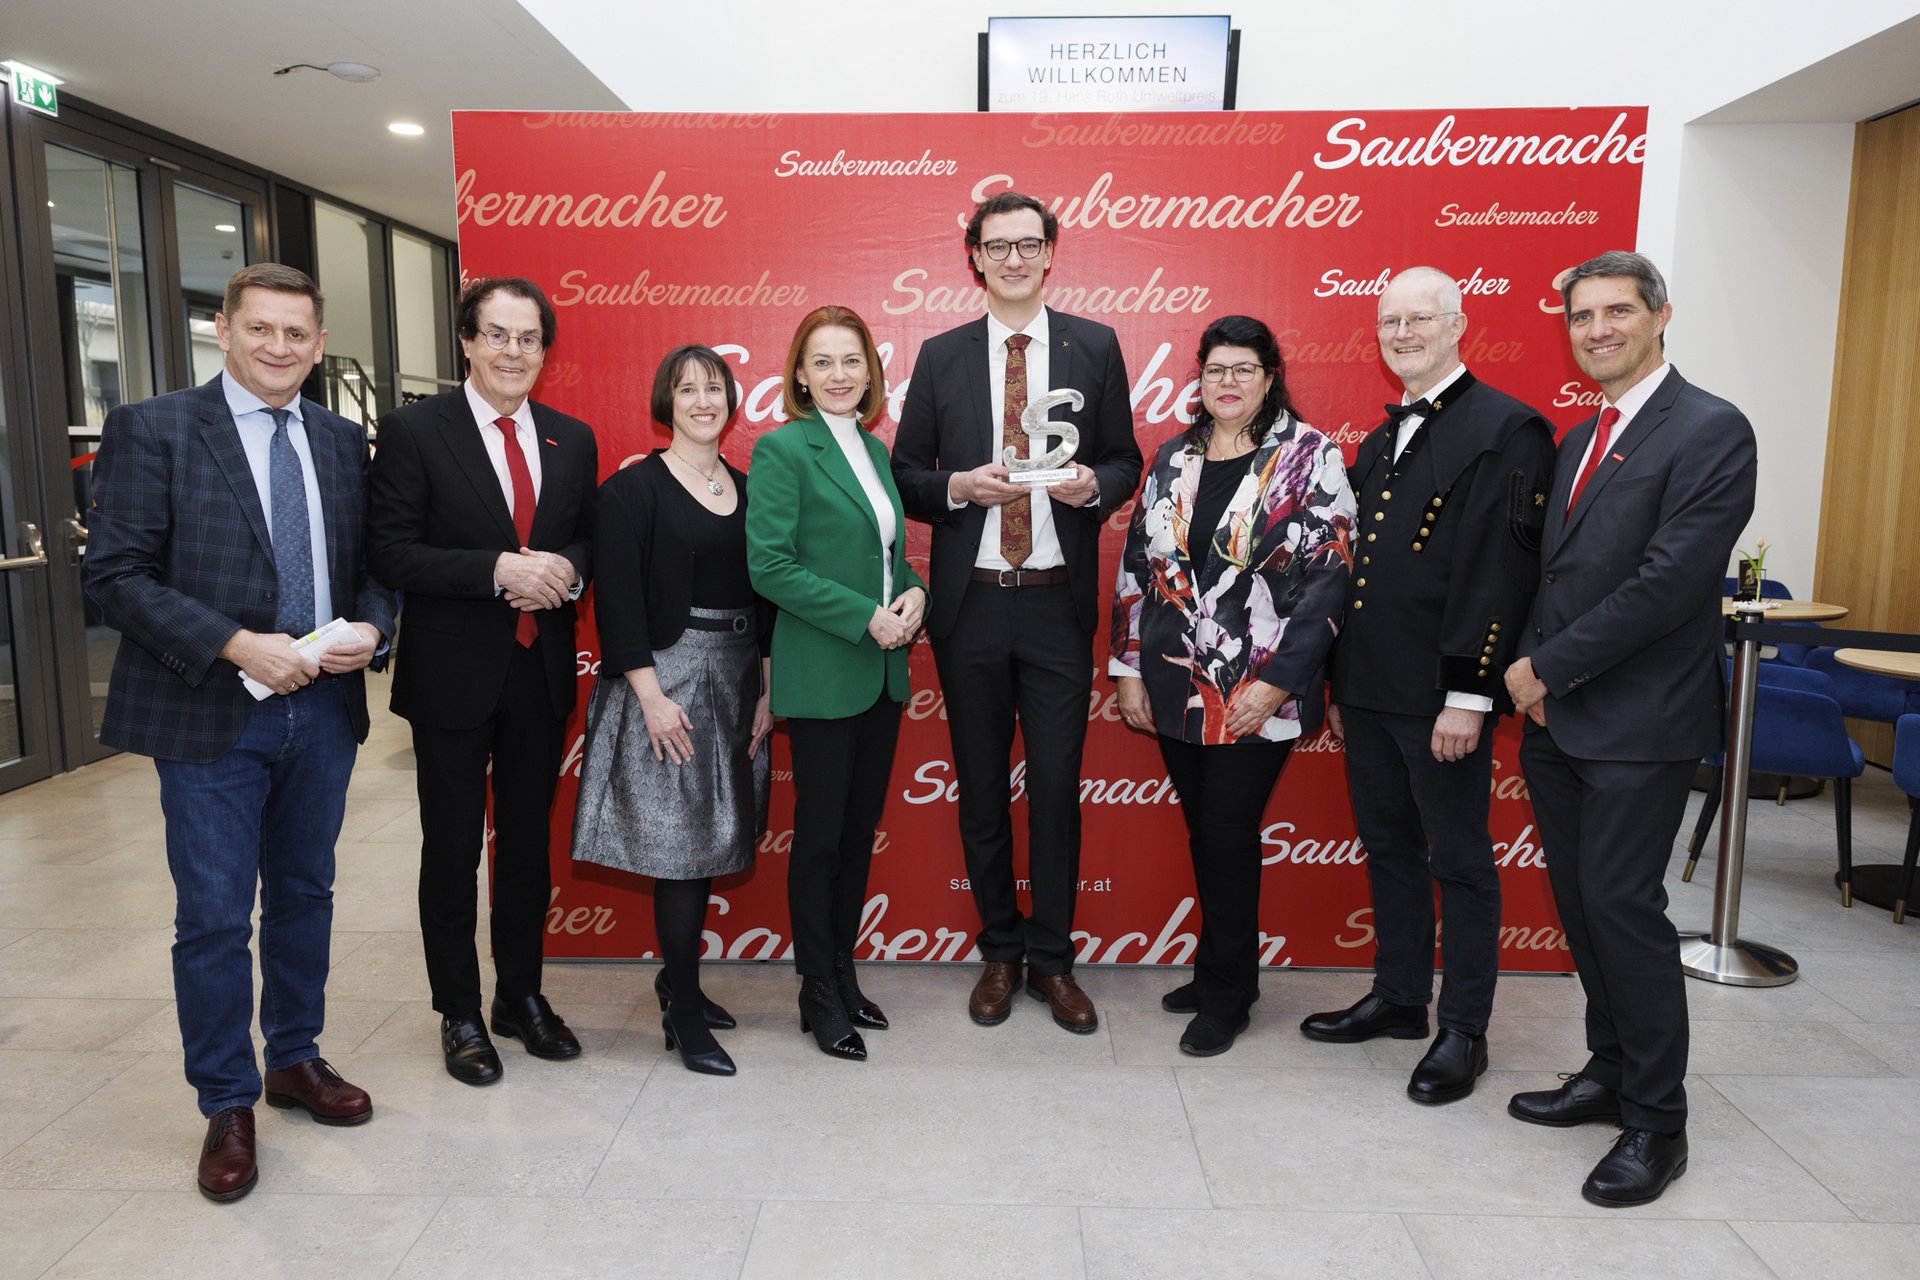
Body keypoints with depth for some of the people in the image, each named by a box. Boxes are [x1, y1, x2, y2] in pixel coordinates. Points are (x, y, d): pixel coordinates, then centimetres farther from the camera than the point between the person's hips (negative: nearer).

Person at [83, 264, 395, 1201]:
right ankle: (227, 1104, 22)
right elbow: (115, 574, -9)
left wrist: (370, 628, -9)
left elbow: (371, 561, 12)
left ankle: (296, 1059, 35)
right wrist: (235, 646, -19)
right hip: (211, 713, -4)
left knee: (304, 894, 16)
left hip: (323, 707, 4)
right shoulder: (150, 430, -5)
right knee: (214, 915, 4)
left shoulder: (343, 442, 8)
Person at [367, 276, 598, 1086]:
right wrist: (498, 569, -23)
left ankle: (521, 997, 33)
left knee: (529, 842, 16)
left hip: (542, 675, 4)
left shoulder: (572, 439, 7)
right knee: (452, 849, 9)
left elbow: (590, 537, 12)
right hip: (454, 676, -4)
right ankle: (459, 1014, 26)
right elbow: (392, 554, -12)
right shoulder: (415, 431, -7)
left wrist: (567, 571, -11)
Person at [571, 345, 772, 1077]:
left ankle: (678, 977, 29)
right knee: (681, 841, -3)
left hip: (737, 679, 6)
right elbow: (617, 599, -12)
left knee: (710, 839, 12)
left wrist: (767, 689, 6)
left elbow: (763, 597, 12)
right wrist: (651, 695, -18)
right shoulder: (633, 489, -6)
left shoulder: (746, 489, 11)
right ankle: (683, 1015, 8)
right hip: (667, 677, -6)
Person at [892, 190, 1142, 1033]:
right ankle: (1000, 954, 27)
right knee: (982, 789, 10)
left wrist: (1094, 483, -14)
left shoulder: (1095, 347, 5)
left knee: (1057, 787, 4)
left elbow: (1126, 461, 8)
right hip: (970, 602, 1)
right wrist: (959, 485, -13)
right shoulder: (941, 356, 6)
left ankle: (1052, 959, 21)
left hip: (1057, 601, -1)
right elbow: (905, 472, 7)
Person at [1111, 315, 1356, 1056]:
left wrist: (1274, 683, -15)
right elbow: (1136, 567, 11)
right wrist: (1129, 670, 6)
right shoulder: (1172, 460, 9)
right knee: (1204, 831, 13)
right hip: (1175, 688, 5)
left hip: (1258, 694, -4)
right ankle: (1218, 972, 30)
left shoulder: (1309, 458, -5)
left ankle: (1226, 993, 18)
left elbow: (1328, 578, -10)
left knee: (1227, 834, 0)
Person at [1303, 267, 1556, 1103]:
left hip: (1442, 696, -8)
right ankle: (1398, 997, 34)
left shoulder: (1505, 429, -10)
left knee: (1458, 861, 6)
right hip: (1370, 689, 8)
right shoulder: (1380, 440, 15)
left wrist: (1467, 695, -20)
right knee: (1388, 849, 18)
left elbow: (1501, 571, -17)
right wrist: (1341, 685, 15)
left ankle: (1464, 1030, 20)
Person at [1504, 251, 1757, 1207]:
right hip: (1556, 714, 8)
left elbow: (1671, 580, -19)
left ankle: (1656, 1122, 12)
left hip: (1639, 721, -7)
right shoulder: (1580, 439, 16)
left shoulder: (1711, 431, -10)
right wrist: (1533, 671, 2)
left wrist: (1549, 665, -14)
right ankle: (1609, 1073, 30)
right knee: (1580, 901, 13)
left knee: (1621, 904, -4)